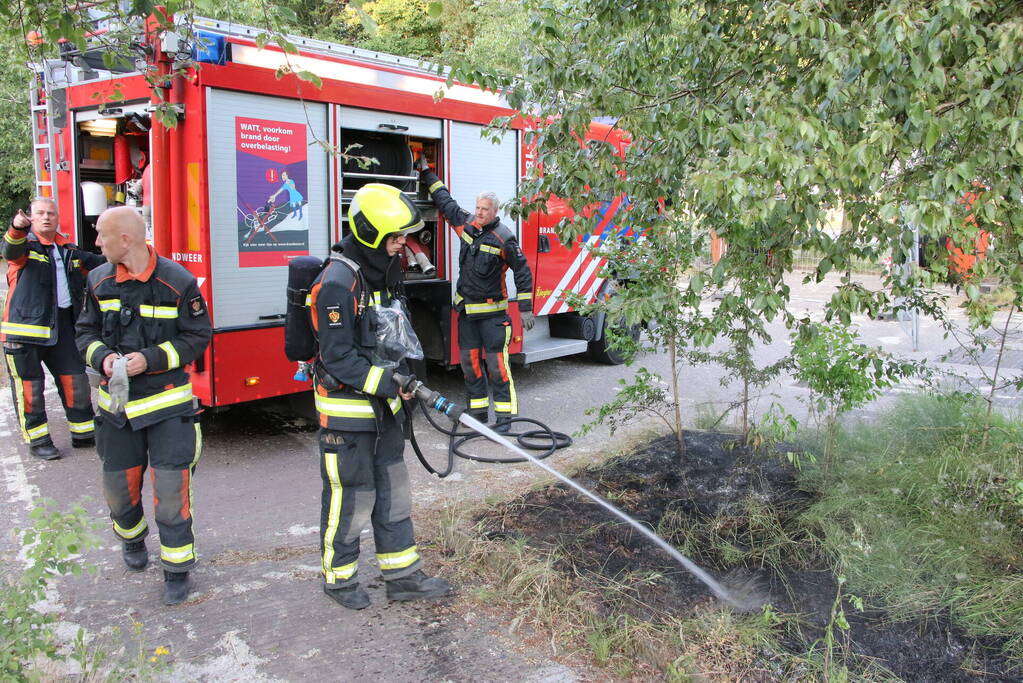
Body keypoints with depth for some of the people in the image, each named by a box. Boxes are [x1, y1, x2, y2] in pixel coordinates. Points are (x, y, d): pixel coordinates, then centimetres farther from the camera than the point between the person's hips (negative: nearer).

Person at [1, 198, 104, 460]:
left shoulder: (70, 251, 15)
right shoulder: (24, 245, -2)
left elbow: (100, 263, 26)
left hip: (62, 327, 5)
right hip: (26, 328, -5)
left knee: (75, 381, 9)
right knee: (29, 386, 2)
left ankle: (83, 433, 22)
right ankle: (38, 440, 14)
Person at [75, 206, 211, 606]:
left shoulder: (177, 282, -12)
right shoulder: (99, 281, 2)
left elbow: (198, 336, -7)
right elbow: (86, 331, 11)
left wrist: (151, 358, -19)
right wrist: (102, 358, -10)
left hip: (167, 401, -4)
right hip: (116, 402, 4)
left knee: (170, 487, -4)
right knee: (119, 485, 15)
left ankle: (177, 569, 13)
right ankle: (132, 540, 46)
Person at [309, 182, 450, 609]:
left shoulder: (381, 275, 10)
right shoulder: (337, 283, -21)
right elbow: (338, 358, -23)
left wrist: (402, 374, 7)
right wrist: (385, 382, -26)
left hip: (382, 408, 9)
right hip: (346, 410, -9)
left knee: (392, 491, 14)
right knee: (350, 495, 4)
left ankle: (402, 576, 25)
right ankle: (339, 578, 25)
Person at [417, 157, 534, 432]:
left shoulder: (503, 238, -12)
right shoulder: (465, 223, 4)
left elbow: (523, 272, -8)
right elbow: (445, 201, 21)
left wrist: (525, 309, -10)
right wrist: (428, 175, 28)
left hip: (492, 312, -6)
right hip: (466, 310, 7)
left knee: (497, 363, -7)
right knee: (469, 361, 10)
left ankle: (505, 416, 0)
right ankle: (478, 412, 20)